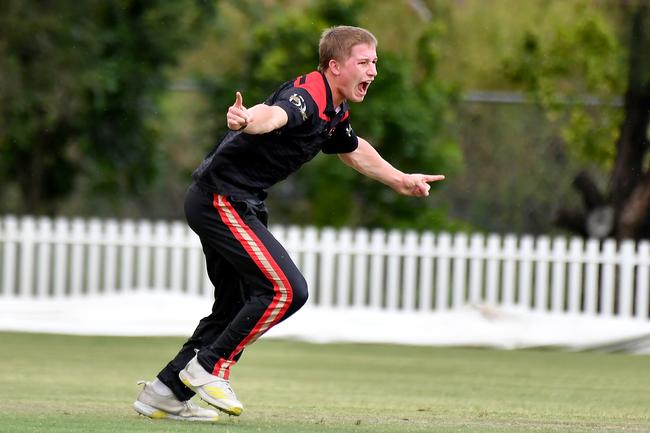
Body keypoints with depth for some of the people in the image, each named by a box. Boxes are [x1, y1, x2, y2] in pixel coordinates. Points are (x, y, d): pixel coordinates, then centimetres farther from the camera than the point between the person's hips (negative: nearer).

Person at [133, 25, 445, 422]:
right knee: (286, 289, -17)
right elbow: (274, 114, -44)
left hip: (236, 205, 10)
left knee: (237, 308, 14)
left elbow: (354, 150, 36)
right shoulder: (308, 95, -19)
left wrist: (401, 180, 46)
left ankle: (164, 394, 19)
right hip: (222, 199, -10)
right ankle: (210, 367, -8)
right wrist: (247, 121, -66)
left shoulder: (335, 113, 13)